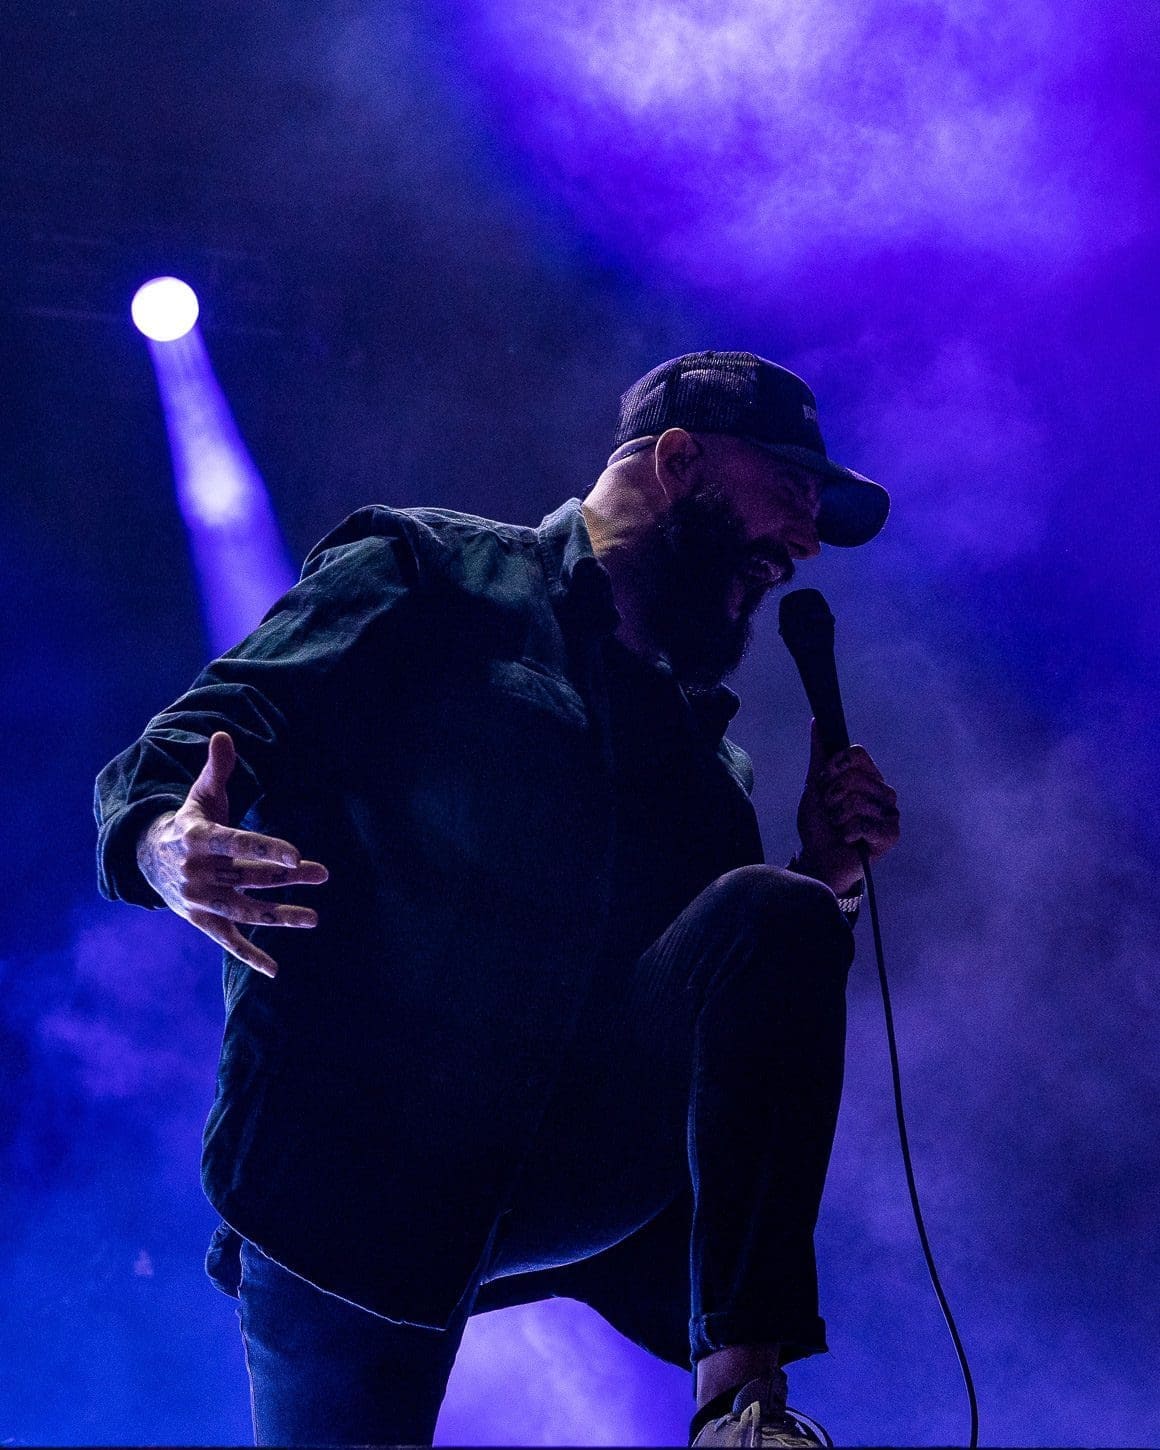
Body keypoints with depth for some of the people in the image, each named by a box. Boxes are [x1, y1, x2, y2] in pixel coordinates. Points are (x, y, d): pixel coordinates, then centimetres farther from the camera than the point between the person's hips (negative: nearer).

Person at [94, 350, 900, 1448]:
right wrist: (165, 844, -29)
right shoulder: (425, 573, 5)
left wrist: (827, 877, 5)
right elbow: (187, 748, -7)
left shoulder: (705, 739, 21)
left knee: (775, 915, -18)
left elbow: (756, 970, 23)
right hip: (355, 1168, -3)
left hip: (598, 1174, 4)